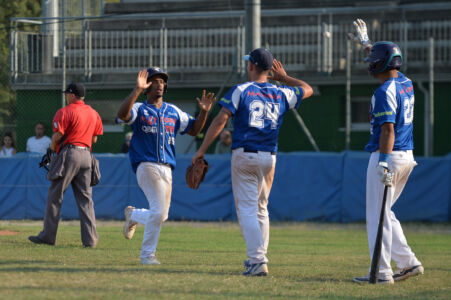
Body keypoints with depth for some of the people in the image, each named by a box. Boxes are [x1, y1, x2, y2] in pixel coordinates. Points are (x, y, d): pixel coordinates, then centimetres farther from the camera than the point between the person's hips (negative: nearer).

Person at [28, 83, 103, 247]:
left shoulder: (65, 112, -7)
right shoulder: (94, 113, 14)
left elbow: (58, 135, -13)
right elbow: (94, 139, 16)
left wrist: (53, 146, 6)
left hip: (68, 154, -6)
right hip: (86, 155, 6)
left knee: (55, 196, 1)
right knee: (85, 198, 6)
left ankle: (48, 235, 1)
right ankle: (90, 238, -1)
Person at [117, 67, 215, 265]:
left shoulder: (174, 112, 17)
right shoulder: (139, 109, 1)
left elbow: (194, 129, 18)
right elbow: (122, 114, -21)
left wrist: (204, 111, 1)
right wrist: (137, 90, -30)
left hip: (167, 169, 6)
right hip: (146, 165, -6)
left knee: (161, 216, 8)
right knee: (159, 209, -19)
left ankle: (133, 215, 38)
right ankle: (147, 254, -5)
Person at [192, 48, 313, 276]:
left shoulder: (241, 91, -5)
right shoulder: (282, 94, 7)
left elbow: (220, 120, -12)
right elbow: (307, 90, 26)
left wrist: (202, 150, -10)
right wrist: (283, 77, 28)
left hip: (244, 156, -4)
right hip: (269, 158, 4)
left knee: (247, 208, -5)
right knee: (261, 208, 18)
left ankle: (258, 260, -16)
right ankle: (257, 257, 23)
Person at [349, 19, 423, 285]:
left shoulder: (385, 92, -16)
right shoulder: (406, 83, 11)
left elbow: (388, 130, -24)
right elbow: (385, 58, 32)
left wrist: (384, 163, -28)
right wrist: (366, 42, 43)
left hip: (388, 156, -9)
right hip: (407, 156, 9)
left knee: (378, 215, -4)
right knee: (384, 212, 18)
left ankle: (382, 272, -6)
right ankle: (408, 263, 13)